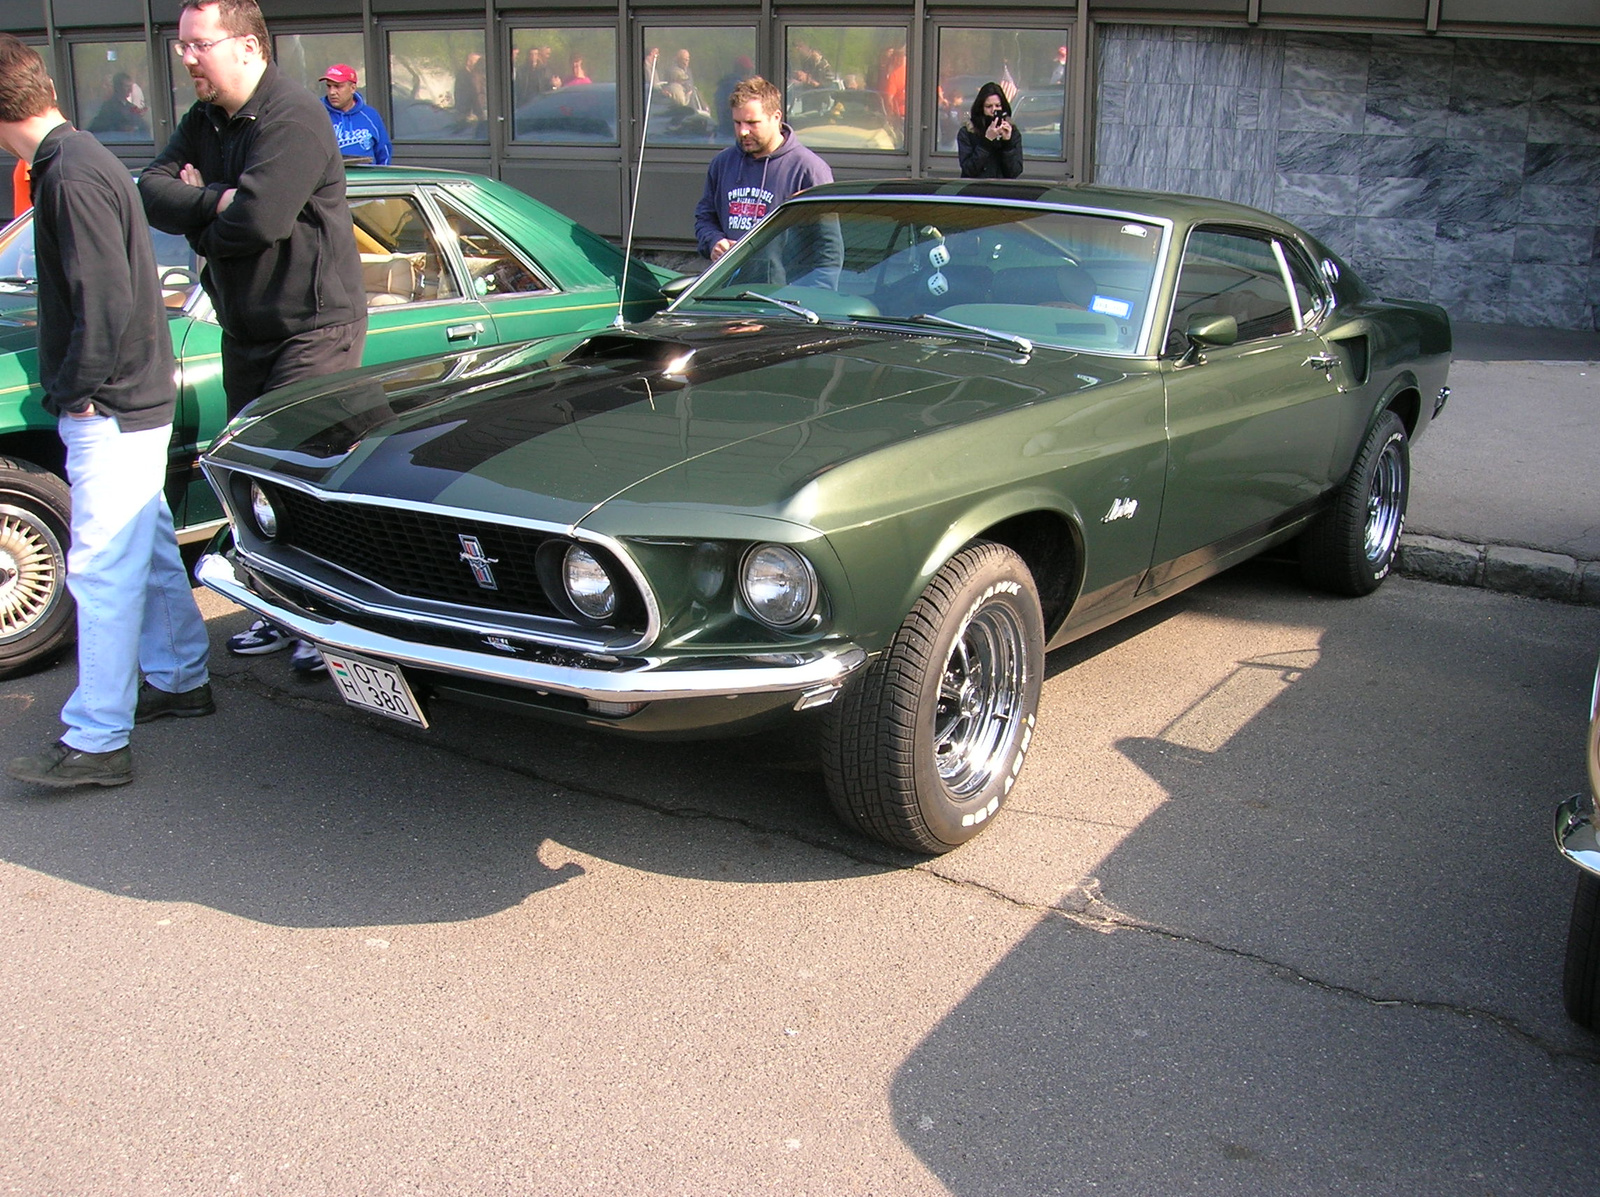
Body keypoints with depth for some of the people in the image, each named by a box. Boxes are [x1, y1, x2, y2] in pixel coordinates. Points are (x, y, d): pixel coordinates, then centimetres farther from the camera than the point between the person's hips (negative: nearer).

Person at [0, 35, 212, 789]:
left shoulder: (73, 176, -19)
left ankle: (97, 741, -3)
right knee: (149, 548, 18)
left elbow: (105, 301, -23)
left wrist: (79, 391, -14)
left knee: (102, 569, -7)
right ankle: (180, 680, 32)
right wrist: (76, 389, 16)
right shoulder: (73, 162, 13)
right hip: (133, 399, 10)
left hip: (111, 411, -10)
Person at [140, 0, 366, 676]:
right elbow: (151, 192, -1)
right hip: (245, 329, 9)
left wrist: (198, 224, -8)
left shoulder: (293, 118, -18)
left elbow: (259, 220, -27)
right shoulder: (205, 122, 10)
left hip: (315, 328, -9)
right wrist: (216, 200, -19)